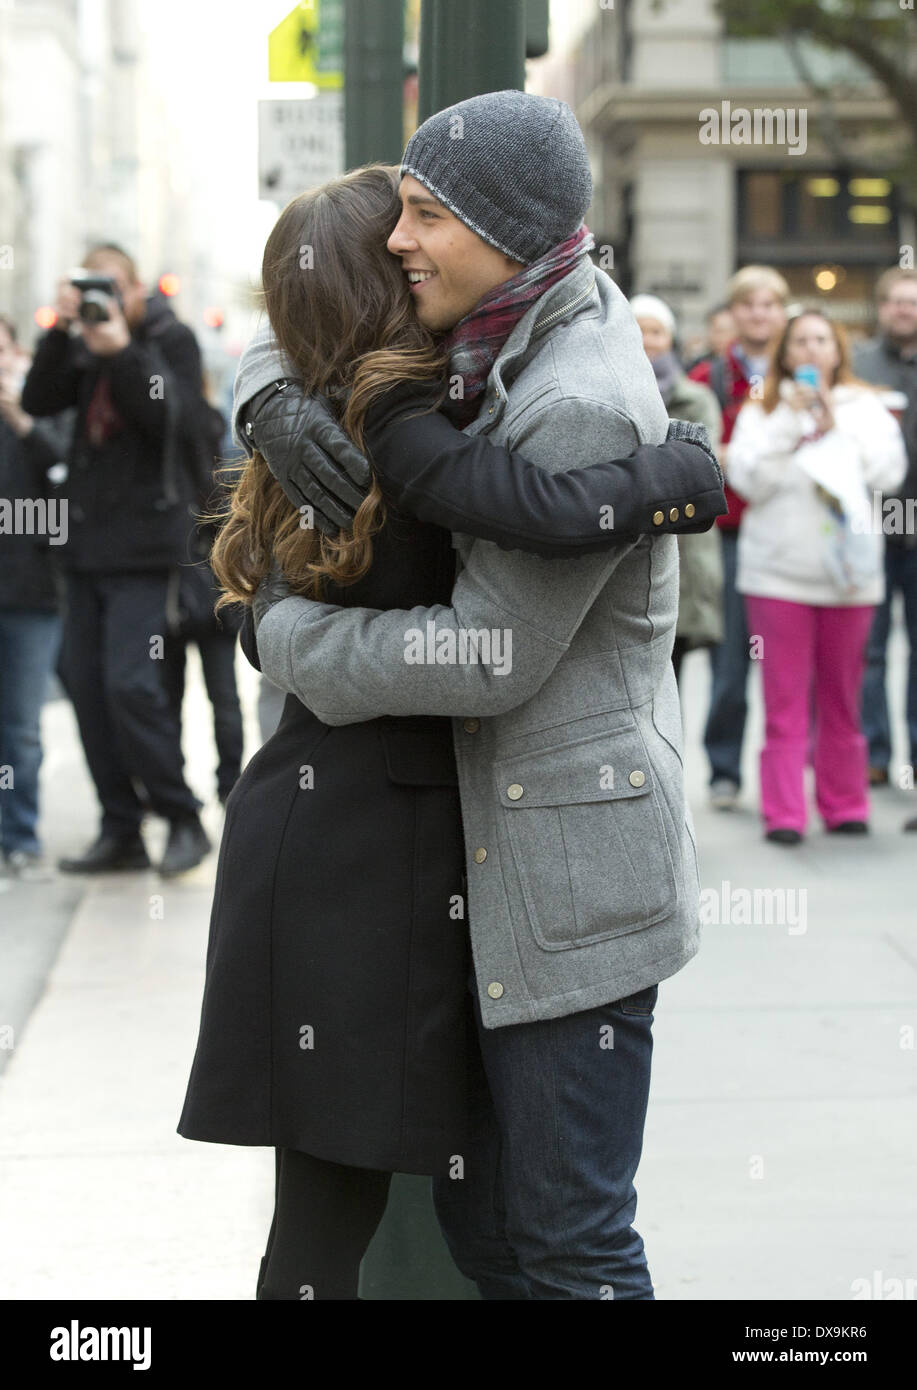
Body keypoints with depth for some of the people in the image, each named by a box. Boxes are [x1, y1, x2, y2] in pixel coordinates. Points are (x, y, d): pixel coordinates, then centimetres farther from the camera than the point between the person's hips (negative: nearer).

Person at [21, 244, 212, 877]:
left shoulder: (171, 339, -1)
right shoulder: (84, 347, 14)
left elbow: (174, 420, -14)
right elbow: (39, 401, 1)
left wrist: (123, 354, -22)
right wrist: (60, 332, -10)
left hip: (143, 544, -6)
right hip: (89, 541, 7)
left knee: (130, 683, -15)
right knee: (85, 683, 4)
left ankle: (185, 820, -3)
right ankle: (121, 831, 11)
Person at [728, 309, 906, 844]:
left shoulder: (866, 409, 9)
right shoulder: (762, 412, 6)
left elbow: (889, 470, -4)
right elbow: (749, 478, -7)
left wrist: (836, 427, -9)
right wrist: (790, 420, -11)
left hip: (849, 572, 1)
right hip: (779, 572, -1)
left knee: (842, 698, 7)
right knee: (785, 699, -4)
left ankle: (845, 805, 18)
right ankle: (784, 814, 0)